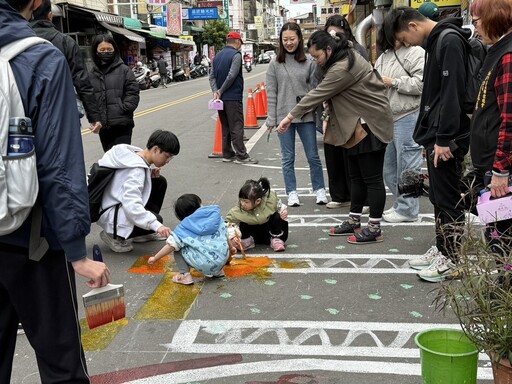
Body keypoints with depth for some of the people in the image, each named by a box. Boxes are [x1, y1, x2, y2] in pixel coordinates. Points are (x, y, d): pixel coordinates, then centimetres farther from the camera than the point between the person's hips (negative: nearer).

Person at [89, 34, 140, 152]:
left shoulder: (124, 70, 2)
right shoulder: (91, 75, 10)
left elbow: (133, 93, -1)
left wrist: (122, 109, -13)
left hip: (122, 125, -4)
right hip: (103, 126, 4)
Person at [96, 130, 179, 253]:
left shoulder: (136, 153, -2)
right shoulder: (136, 170, -29)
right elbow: (131, 205, -40)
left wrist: (150, 174, -6)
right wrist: (157, 225, -46)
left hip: (120, 200, 10)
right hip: (110, 212, -10)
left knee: (160, 182, 6)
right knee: (156, 219, -25)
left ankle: (143, 233, 12)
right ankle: (114, 235, -4)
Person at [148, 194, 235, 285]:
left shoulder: (184, 227, 2)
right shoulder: (215, 214, 10)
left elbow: (172, 245, -1)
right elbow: (225, 234, 19)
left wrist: (155, 258, 11)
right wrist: (231, 247, 38)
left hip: (204, 264, -4)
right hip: (222, 260, 5)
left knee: (178, 249, 12)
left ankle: (185, 275, 1)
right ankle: (218, 271, 25)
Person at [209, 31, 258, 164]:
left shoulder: (217, 56, 13)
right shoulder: (236, 55, -10)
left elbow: (212, 76, 6)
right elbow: (232, 76, -18)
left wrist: (215, 91, -6)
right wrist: (220, 91, -11)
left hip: (221, 98, 7)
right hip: (233, 97, -7)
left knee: (225, 127, 13)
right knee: (237, 127, -4)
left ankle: (227, 154, 16)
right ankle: (241, 156, -3)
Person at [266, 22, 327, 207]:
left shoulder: (309, 62, 1)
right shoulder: (275, 64, 1)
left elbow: (315, 89, 3)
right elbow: (271, 93, 1)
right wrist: (271, 119, -3)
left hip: (306, 116, 0)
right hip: (283, 117, 0)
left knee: (313, 156, 7)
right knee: (288, 158, 7)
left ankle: (319, 190, 21)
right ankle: (292, 193, 17)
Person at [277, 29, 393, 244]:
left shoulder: (342, 70, -23)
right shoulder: (346, 57, 9)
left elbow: (317, 95, -22)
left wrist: (290, 116, -17)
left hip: (370, 125, -11)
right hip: (358, 124, 11)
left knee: (372, 178, -4)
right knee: (356, 176, 14)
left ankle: (374, 229, 4)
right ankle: (354, 222, 23)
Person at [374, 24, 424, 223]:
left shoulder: (415, 52, -8)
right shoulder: (384, 56, 17)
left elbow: (421, 82, -20)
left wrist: (394, 82, -15)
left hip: (408, 117, -9)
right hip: (387, 118, 9)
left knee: (406, 165, -2)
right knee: (389, 166, 15)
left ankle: (408, 209, 9)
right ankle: (399, 204, 28)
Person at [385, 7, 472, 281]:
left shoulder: (450, 41, -14)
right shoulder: (435, 42, 16)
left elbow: (453, 92, -21)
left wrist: (444, 138, -22)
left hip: (448, 139, -10)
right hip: (436, 136, 10)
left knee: (448, 198, -2)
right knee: (438, 196, 15)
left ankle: (451, 260, 8)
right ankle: (441, 249, 26)